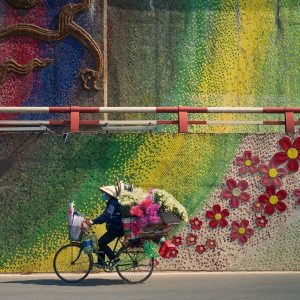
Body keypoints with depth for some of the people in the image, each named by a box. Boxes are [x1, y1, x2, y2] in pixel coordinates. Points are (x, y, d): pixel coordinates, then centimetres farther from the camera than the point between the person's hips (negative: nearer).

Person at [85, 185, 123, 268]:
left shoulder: (112, 204, -16)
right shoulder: (111, 203, 18)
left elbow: (106, 216, -27)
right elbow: (105, 215, 21)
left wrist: (93, 222, -33)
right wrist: (92, 221, 16)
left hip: (116, 229, -10)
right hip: (114, 228, 10)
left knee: (101, 242, -16)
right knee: (101, 242, 9)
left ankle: (115, 259, -13)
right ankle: (101, 262, 13)